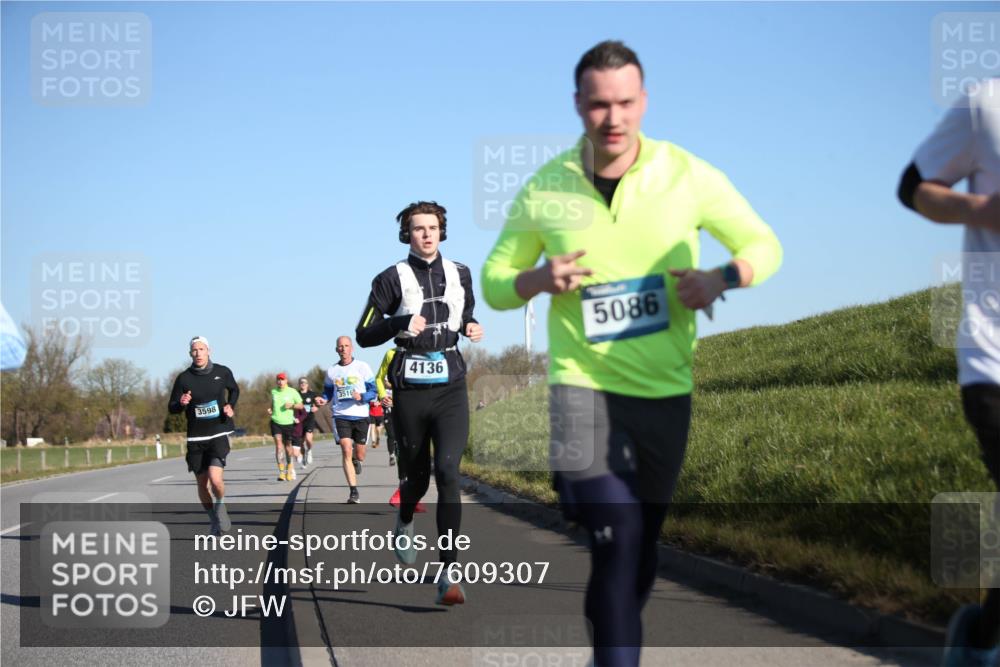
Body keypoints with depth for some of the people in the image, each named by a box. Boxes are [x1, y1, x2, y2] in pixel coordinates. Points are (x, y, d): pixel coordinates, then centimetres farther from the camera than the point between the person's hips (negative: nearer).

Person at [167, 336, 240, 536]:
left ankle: (221, 506, 11)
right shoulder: (184, 378, -4)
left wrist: (231, 406, 1)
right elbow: (172, 408, 2)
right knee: (202, 484, 7)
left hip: (218, 434, -1)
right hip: (196, 438, 2)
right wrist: (181, 403, -20)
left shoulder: (222, 372, -1)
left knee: (215, 478, -21)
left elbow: (234, 390, 20)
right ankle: (213, 519, 31)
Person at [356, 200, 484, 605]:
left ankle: (449, 575, -19)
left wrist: (471, 327, 5)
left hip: (451, 389, 1)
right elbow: (364, 335, -2)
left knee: (448, 472, -17)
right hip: (410, 391, -1)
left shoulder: (460, 275, 9)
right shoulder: (392, 279, -2)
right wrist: (401, 325, -19)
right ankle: (405, 523, 49)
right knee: (417, 478, 9)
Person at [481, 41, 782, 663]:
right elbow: (494, 282, 8)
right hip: (583, 382, -2)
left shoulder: (688, 175, -5)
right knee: (616, 539, -18)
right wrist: (539, 280, -15)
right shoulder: (544, 190, -3)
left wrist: (721, 278, -18)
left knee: (640, 547, 15)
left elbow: (764, 245, 4)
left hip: (666, 389, 2)